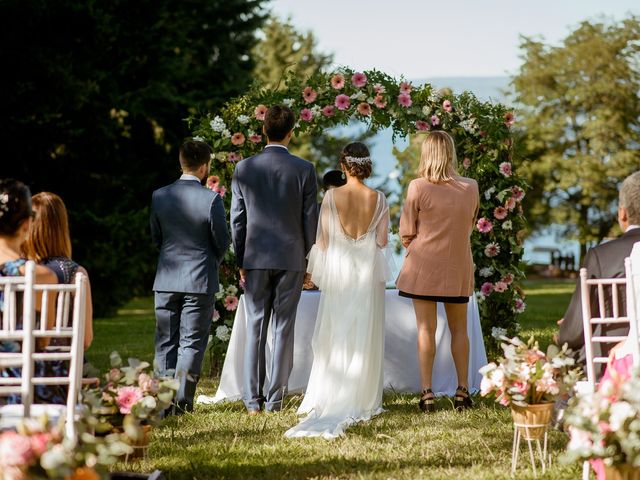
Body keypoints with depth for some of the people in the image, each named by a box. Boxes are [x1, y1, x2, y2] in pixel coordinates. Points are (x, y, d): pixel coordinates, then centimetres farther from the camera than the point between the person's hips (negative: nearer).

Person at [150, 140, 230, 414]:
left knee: (165, 342, 11)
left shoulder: (159, 196, -1)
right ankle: (181, 401, 1)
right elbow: (222, 242, -5)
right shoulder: (211, 199, -13)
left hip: (166, 279, 4)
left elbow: (155, 237, 10)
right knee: (191, 343, 3)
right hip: (200, 280, -4)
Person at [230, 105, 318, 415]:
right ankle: (275, 399, 4)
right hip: (291, 258, -1)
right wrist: (309, 261, 8)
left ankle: (253, 400, 4)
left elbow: (237, 219, 2)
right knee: (283, 329, 4)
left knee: (255, 329, 6)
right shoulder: (304, 170, -5)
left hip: (256, 258, 1)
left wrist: (241, 261, 9)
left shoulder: (244, 168, -1)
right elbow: (310, 219, -2)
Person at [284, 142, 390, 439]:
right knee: (364, 339, 6)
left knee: (334, 338, 8)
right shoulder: (378, 199, -5)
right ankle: (361, 401, 7)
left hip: (339, 271, -1)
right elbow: (382, 241, -1)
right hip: (369, 273, 1)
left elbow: (322, 240, -5)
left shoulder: (332, 197, -8)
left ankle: (328, 399, 7)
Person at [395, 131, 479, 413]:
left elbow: (406, 233, -6)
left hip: (424, 265, -3)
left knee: (426, 328, 2)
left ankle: (427, 392, 0)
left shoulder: (418, 187, -13)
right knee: (459, 328, 14)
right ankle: (463, 390, 15)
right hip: (458, 267, 3)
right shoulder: (471, 188, -2)